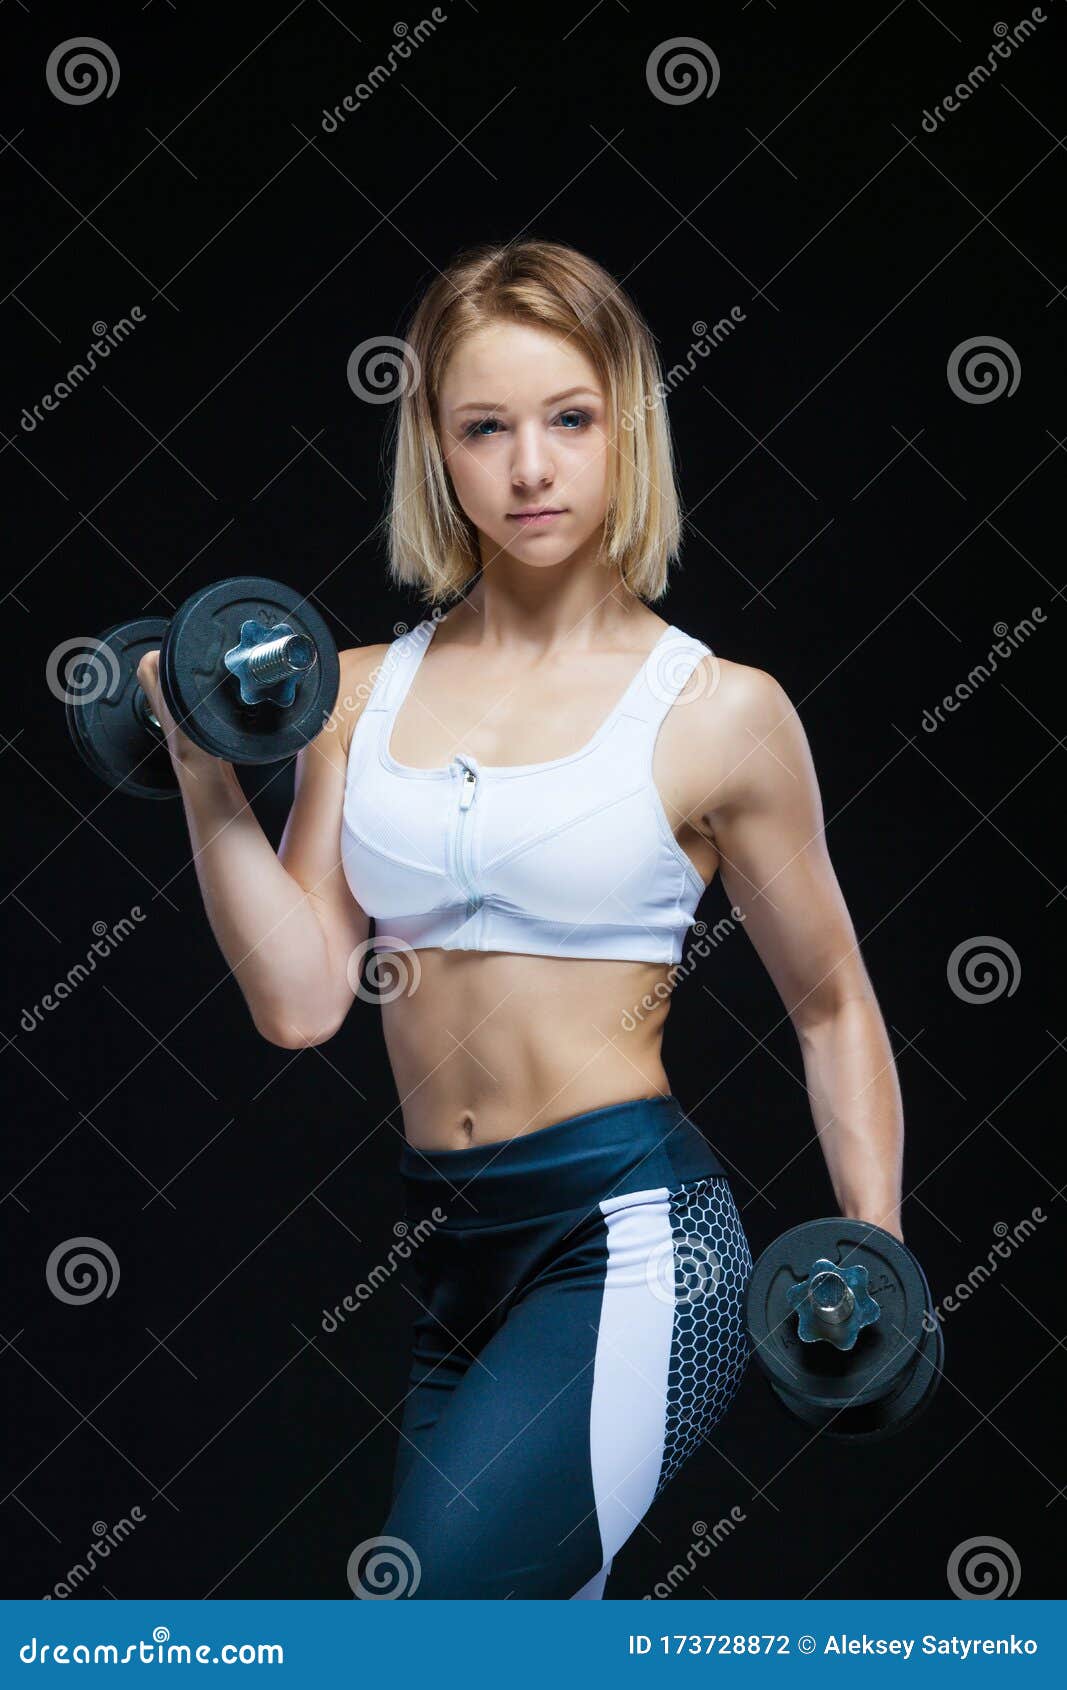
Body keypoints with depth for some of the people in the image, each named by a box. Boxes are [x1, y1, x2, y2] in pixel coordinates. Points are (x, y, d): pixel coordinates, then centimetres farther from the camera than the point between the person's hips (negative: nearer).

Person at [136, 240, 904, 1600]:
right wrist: (205, 769, -8)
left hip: (628, 1245, -5)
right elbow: (299, 1000, -1)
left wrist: (878, 1261, -1)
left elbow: (831, 1005, 7)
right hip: (438, 1248, 5)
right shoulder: (358, 697, 7)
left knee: (430, 1586, -22)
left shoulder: (718, 712, -2)